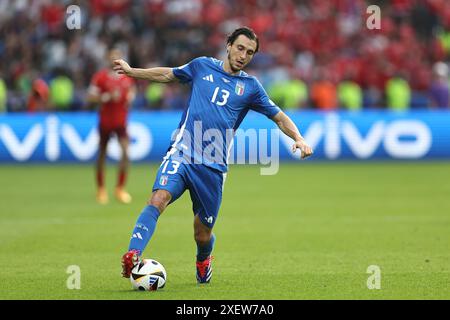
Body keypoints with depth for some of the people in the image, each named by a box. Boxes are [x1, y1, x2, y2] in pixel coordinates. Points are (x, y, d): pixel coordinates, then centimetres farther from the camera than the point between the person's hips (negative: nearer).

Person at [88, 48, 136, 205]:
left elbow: (132, 90, 22)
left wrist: (131, 96, -1)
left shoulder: (127, 76, 5)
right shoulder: (100, 76, -6)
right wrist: (108, 97, -23)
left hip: (122, 121, 2)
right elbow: (90, 96, -10)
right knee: (102, 155, 6)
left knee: (125, 152, -15)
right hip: (105, 120, -2)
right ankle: (101, 190, 22)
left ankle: (120, 188, -4)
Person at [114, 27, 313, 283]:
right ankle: (133, 256, -41)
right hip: (181, 154, -1)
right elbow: (167, 75, 26)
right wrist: (132, 71, 19)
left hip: (213, 167, 1)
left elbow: (279, 117, 14)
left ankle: (203, 260, 40)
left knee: (203, 235, 5)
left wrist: (298, 138, -3)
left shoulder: (250, 86, 10)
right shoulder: (202, 66, 11)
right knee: (159, 199, -29)